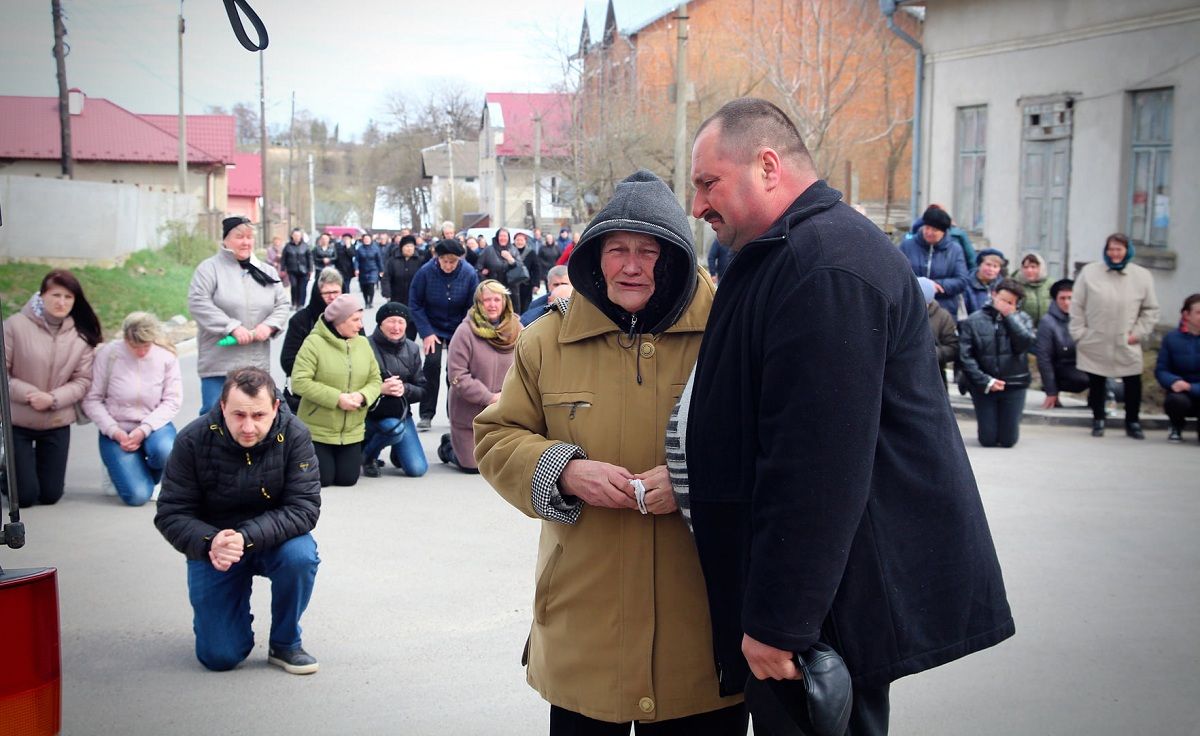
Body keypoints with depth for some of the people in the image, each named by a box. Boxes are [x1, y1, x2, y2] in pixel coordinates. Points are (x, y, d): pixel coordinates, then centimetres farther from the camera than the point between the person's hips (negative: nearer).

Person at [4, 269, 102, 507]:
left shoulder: (82, 335, -4)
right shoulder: (16, 325, -12)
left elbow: (83, 381, -4)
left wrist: (52, 398, -19)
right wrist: (28, 393, -21)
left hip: (58, 424, 2)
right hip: (17, 422, -2)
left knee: (50, 495, 9)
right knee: (24, 496, 1)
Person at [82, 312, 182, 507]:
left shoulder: (166, 356, -8)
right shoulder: (108, 354, -11)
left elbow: (172, 401, -7)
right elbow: (92, 400, -7)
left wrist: (144, 430, -19)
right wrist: (115, 432, -17)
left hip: (153, 425, 1)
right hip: (117, 430, -1)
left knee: (165, 452, -36)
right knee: (137, 495, -18)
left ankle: (151, 474, 4)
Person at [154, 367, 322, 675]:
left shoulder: (294, 435, -20)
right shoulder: (193, 441, -18)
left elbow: (304, 507, -23)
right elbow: (170, 514, -15)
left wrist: (247, 537, -38)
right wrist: (209, 544, -36)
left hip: (274, 539, 0)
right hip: (213, 546, 0)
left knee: (300, 555, -35)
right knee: (219, 656, -9)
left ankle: (285, 643, -7)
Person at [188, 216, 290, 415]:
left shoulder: (266, 272, 14)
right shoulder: (210, 268, -3)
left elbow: (282, 305, 13)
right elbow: (198, 302, -14)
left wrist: (269, 325, -9)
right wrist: (233, 327, -19)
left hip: (257, 364, 5)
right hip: (219, 364, -5)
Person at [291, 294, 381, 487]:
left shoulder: (362, 343, 3)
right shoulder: (314, 342, -14)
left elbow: (375, 380, 5)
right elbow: (300, 382, -20)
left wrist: (362, 396, -18)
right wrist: (337, 398, -24)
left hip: (351, 431, 5)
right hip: (317, 429, -5)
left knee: (348, 479, 4)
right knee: (322, 478, -2)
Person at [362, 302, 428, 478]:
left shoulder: (412, 349, 5)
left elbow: (422, 389, 4)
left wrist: (404, 389, -17)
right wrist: (380, 389, -29)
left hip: (401, 413, 4)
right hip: (371, 414, -4)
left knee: (417, 469, -8)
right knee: (394, 427, -37)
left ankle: (397, 452, 29)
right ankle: (366, 456, -4)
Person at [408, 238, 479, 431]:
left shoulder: (469, 274, -19)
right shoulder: (425, 272, -20)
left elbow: (473, 307, -8)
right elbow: (415, 304, -10)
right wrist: (426, 333, -16)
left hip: (458, 329, 1)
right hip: (433, 327, -1)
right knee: (432, 364, -13)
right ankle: (426, 415, -3)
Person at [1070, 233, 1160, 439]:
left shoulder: (1142, 276, 1)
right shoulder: (1089, 272, -1)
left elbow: (1150, 309, 7)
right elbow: (1077, 306, 1)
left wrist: (1139, 333, -3)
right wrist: (1079, 333, -3)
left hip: (1126, 345, 0)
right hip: (1095, 343, 0)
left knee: (1133, 383, 2)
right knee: (1096, 383, 8)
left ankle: (1133, 422, 18)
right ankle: (1098, 420, 23)